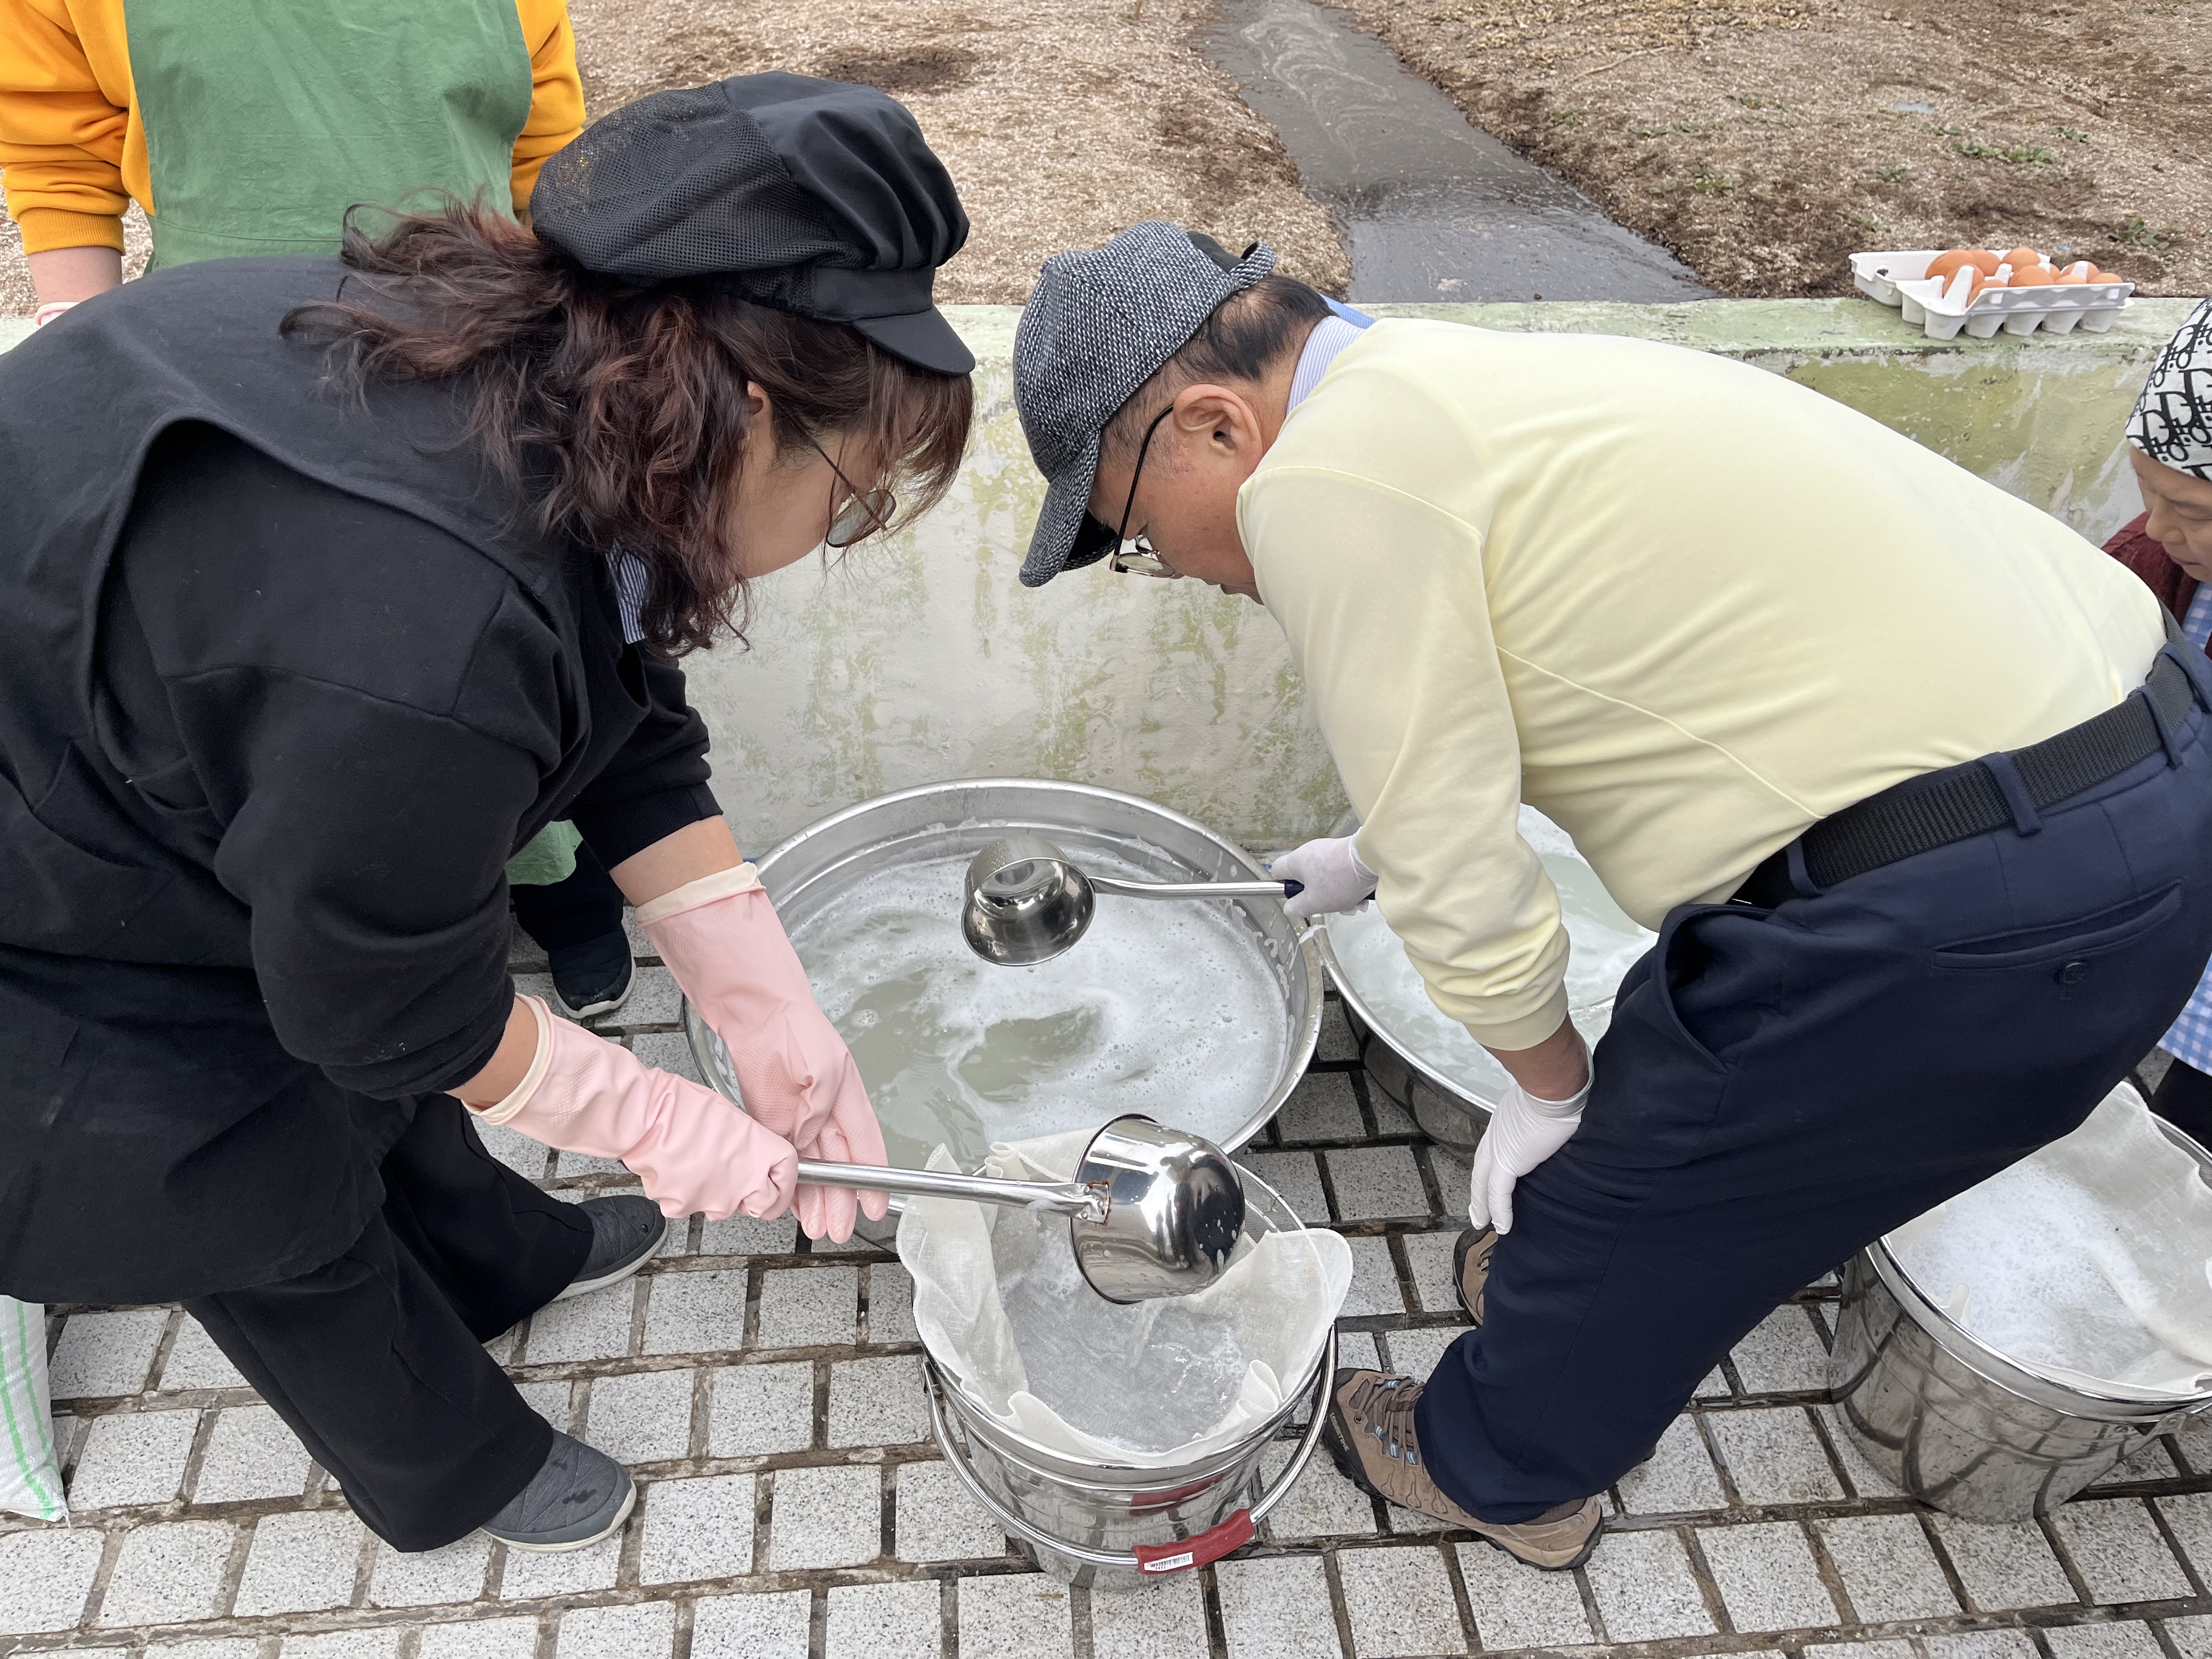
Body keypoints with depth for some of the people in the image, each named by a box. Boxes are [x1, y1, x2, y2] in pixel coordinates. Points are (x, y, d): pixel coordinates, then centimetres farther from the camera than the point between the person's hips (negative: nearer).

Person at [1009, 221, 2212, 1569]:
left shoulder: (1320, 482, -15)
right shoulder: (1449, 384, 14)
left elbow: (1460, 883, -13)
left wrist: (1548, 1085, 5)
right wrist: (1371, 857, 37)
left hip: (1974, 901, -9)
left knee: (1628, 1191, 13)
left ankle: (1495, 1470, 39)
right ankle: (1588, 1295, 54)